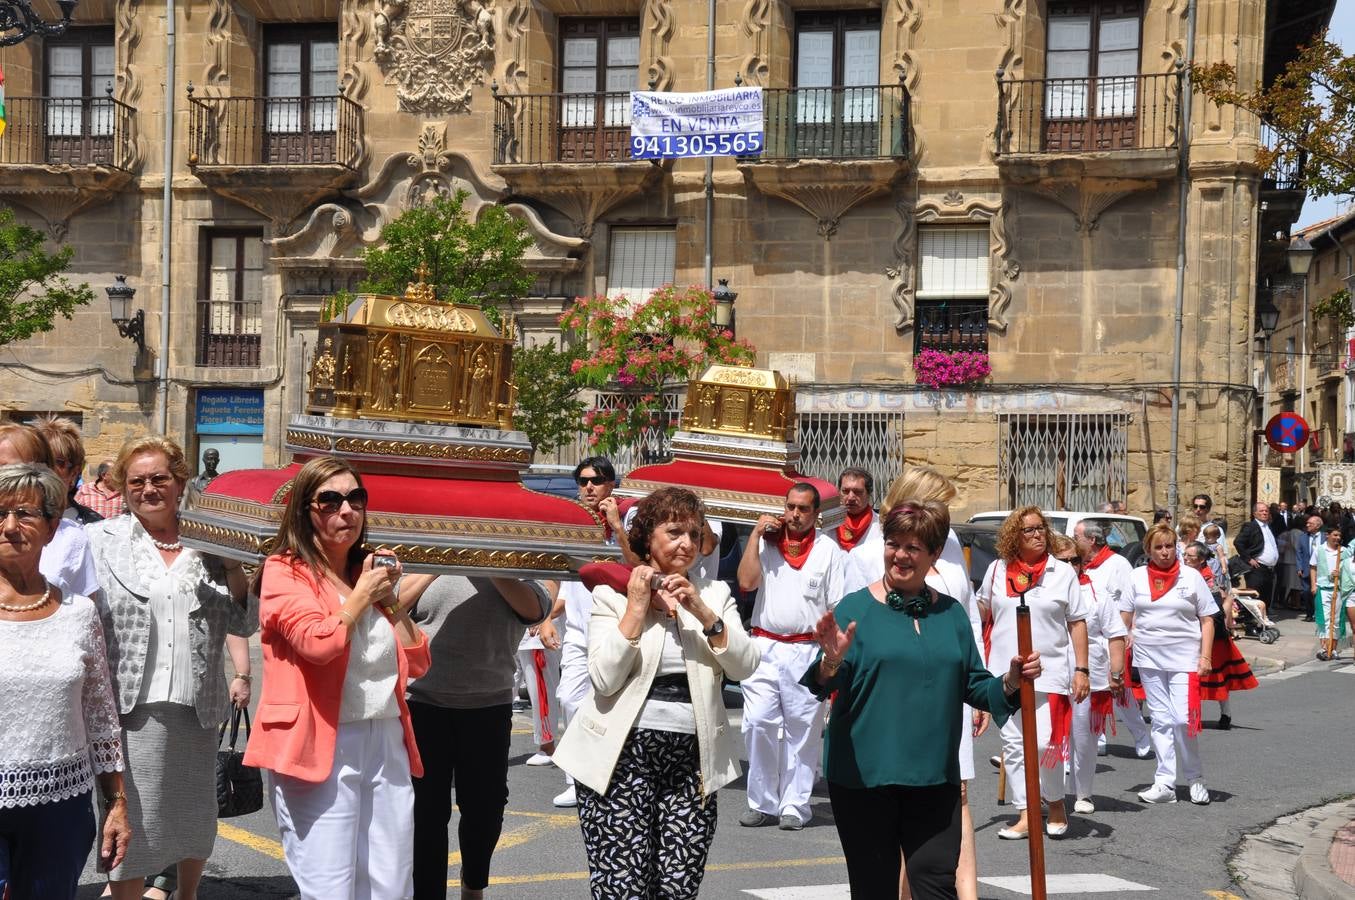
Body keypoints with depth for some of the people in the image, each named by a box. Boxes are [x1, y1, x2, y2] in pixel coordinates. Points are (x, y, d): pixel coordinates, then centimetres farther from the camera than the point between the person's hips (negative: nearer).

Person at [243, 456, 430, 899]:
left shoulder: (369, 573, 16)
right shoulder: (285, 572, -4)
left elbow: (417, 662, 14)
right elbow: (318, 642, -22)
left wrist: (390, 596, 4)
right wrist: (363, 595, -7)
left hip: (387, 744, 6)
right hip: (322, 749, -6)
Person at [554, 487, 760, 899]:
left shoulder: (714, 594, 12)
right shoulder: (613, 593, 1)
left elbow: (744, 666, 0)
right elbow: (605, 679, -10)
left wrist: (702, 611, -10)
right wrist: (637, 606, -10)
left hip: (692, 757, 3)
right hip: (623, 754, -3)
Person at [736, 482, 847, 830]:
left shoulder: (829, 550, 6)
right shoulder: (766, 542, 10)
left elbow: (836, 607, 3)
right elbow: (746, 582, -5)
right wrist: (755, 534, -4)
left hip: (806, 651, -1)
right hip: (764, 646, 1)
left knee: (802, 730, 2)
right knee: (757, 725, -4)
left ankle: (794, 806, 10)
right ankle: (762, 804, 6)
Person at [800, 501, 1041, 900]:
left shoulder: (951, 613, 8)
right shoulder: (855, 608, -3)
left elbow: (974, 687, 12)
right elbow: (824, 687, -9)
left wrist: (1010, 681, -7)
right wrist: (831, 662, -30)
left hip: (934, 778, 2)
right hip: (863, 775, -2)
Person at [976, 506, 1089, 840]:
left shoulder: (1063, 572, 2)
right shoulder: (997, 569, 6)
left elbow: (1077, 622, 3)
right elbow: (982, 608, 20)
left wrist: (1082, 669, -4)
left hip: (1048, 671, -3)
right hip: (1005, 672, 3)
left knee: (1045, 743, -9)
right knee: (1013, 745, 4)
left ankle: (1056, 804, 16)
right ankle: (1026, 815, 11)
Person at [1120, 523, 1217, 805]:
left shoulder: (1191, 577, 2)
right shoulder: (1137, 577, 6)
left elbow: (1207, 620, 3)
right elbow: (1124, 618, 10)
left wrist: (1205, 657, -5)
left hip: (1184, 658, -2)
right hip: (1149, 658, 2)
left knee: (1183, 719, -8)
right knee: (1161, 720, 5)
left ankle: (1195, 778, 11)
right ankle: (1165, 783, 8)